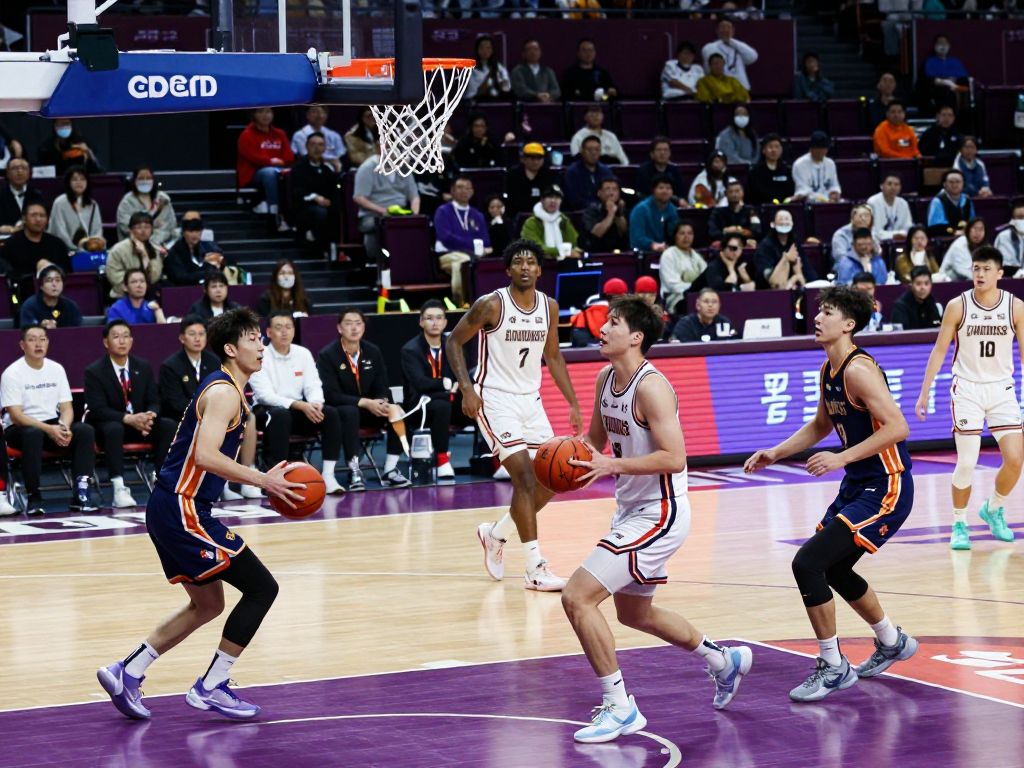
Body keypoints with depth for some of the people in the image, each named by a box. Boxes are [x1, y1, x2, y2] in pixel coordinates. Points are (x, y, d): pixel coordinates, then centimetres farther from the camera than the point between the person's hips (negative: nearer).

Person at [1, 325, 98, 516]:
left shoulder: (56, 369, 5)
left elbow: (66, 407, 4)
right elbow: (16, 415, -16)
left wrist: (64, 427, -20)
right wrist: (49, 429, -27)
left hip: (53, 425, 5)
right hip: (20, 428, -5)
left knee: (85, 431, -22)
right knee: (33, 434, -39)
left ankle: (80, 493, -26)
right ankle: (33, 497, -29)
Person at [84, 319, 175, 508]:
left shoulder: (143, 367, 6)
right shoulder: (94, 372, -9)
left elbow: (154, 401, 5)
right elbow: (98, 409, -17)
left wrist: (150, 415, -22)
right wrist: (128, 419, -32)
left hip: (140, 421, 5)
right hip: (108, 424, -4)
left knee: (169, 426, -22)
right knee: (114, 429, -39)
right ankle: (119, 488, -43)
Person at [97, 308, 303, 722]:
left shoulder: (227, 390, 17)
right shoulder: (223, 393, -15)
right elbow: (206, 456, -27)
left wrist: (265, 479, 15)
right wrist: (263, 481, -22)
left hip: (175, 509, 11)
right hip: (182, 511, -11)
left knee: (207, 604, 20)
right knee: (261, 588, -6)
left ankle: (126, 672, 20)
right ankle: (210, 688, -1)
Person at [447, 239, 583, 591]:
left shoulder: (549, 307, 3)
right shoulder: (491, 305, -14)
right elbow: (454, 341, -6)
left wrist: (573, 403, 11)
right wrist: (467, 388, -17)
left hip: (530, 400, 7)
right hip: (494, 399, -7)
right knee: (525, 476, -16)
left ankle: (495, 534, 27)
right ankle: (535, 568, -13)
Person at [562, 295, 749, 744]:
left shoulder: (651, 387, -22)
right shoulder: (605, 378, 5)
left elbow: (674, 458, -28)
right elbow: (596, 440, 19)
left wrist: (611, 466, -31)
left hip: (659, 514, -10)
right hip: (631, 511, 10)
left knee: (577, 597, -17)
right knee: (635, 613, 25)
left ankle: (619, 708, -8)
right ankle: (724, 662, 45)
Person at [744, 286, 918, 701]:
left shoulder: (858, 370, -20)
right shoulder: (828, 371, 9)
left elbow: (897, 427, -27)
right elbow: (821, 425, 25)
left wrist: (842, 458, -27)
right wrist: (776, 453, 15)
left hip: (886, 488, -10)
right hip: (858, 484, 10)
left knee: (808, 563, -17)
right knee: (832, 568, 24)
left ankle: (833, 667, -5)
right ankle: (892, 643, 45)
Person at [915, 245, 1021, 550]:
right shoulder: (957, 306, -7)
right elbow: (939, 350, 0)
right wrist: (924, 393, -3)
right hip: (967, 389, -1)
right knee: (966, 463, -4)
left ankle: (993, 509, 19)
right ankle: (959, 524, 14)